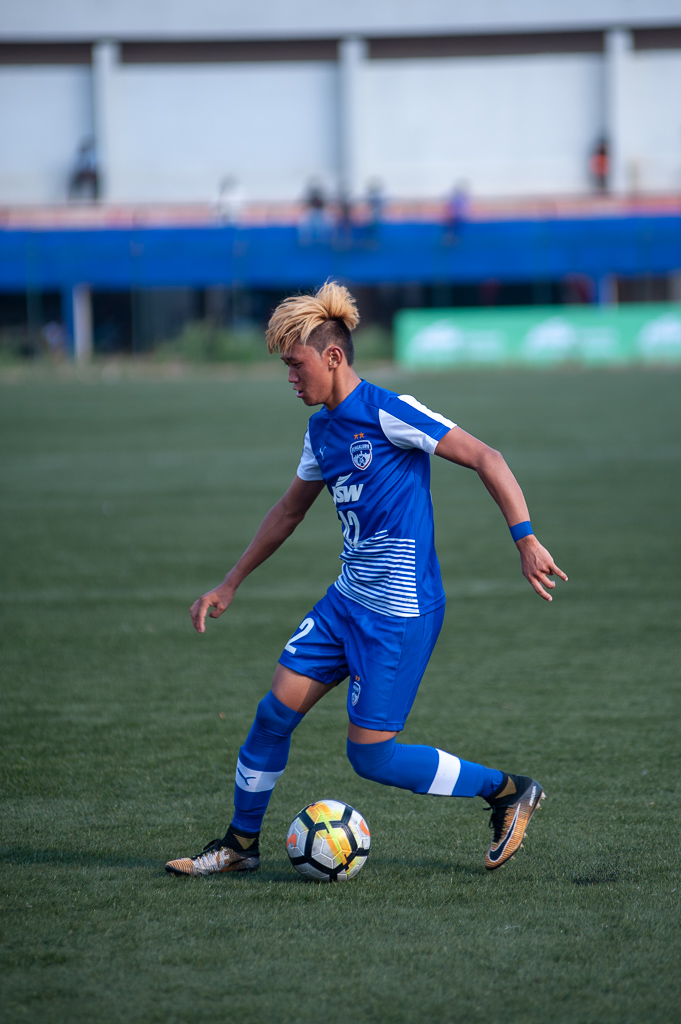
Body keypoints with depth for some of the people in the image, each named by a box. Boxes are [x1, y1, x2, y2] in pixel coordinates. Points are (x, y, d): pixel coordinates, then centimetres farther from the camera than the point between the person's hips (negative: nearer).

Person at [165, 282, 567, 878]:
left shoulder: (387, 413, -16)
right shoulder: (321, 430, 10)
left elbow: (484, 459, -16)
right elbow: (290, 510, 25)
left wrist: (526, 540, -24)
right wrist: (230, 584, 27)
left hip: (402, 613, -8)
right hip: (348, 600, 8)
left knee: (371, 756, -7)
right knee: (276, 711, 3)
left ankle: (509, 791, 8)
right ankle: (240, 844, 18)